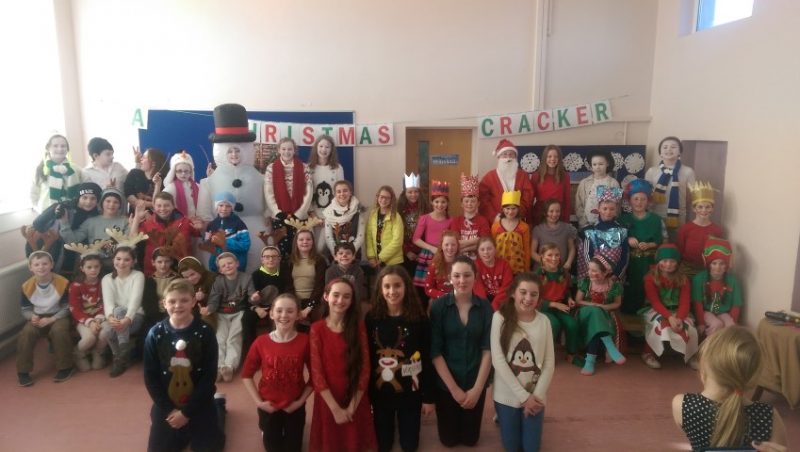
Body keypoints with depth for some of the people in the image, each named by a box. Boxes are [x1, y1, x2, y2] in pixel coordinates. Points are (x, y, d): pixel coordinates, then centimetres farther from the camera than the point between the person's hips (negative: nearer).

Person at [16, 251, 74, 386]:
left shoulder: (62, 283, -14)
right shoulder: (27, 286, -6)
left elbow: (66, 308, -8)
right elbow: (25, 309, 5)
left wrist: (51, 319, -22)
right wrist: (32, 317, -19)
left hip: (57, 316, -3)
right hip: (37, 318, 3)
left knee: (59, 331, -34)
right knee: (26, 334, -28)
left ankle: (65, 367, -15)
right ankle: (23, 371, -10)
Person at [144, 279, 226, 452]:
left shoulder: (205, 332, -16)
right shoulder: (155, 334, -11)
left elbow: (209, 376, -14)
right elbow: (150, 376, -6)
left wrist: (187, 411, -14)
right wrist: (168, 409, -10)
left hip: (200, 402, -2)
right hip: (167, 403, 2)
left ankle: (218, 405, 35)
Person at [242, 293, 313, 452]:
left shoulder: (305, 341, -15)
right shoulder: (261, 342, -12)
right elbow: (246, 374, -2)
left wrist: (301, 400, -10)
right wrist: (258, 401, -6)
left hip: (294, 407, -1)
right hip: (268, 406, 1)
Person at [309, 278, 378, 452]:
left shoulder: (358, 326, -3)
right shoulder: (317, 329, -7)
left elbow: (364, 368, -5)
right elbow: (316, 372, -9)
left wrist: (352, 406, -11)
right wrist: (335, 408, -13)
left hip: (356, 401, 1)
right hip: (328, 401, -1)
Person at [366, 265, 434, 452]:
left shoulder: (420, 319, -11)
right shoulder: (371, 318, -8)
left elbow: (427, 360, -7)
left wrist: (428, 397, -4)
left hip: (410, 391, -1)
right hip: (379, 392, 1)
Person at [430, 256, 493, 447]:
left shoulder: (485, 307, -6)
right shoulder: (438, 306, -12)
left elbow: (488, 350, -5)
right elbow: (435, 352, -12)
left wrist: (477, 388, -11)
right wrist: (454, 388, -13)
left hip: (476, 384, 1)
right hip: (445, 384, -1)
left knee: (470, 439, 17)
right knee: (449, 439, 15)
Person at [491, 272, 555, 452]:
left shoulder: (544, 321, -3)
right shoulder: (500, 318, -13)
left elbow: (549, 362, -1)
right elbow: (498, 360, -15)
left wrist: (537, 395, -11)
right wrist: (523, 396, -15)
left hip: (535, 396, 2)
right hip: (507, 395, -2)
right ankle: (502, 417, 41)